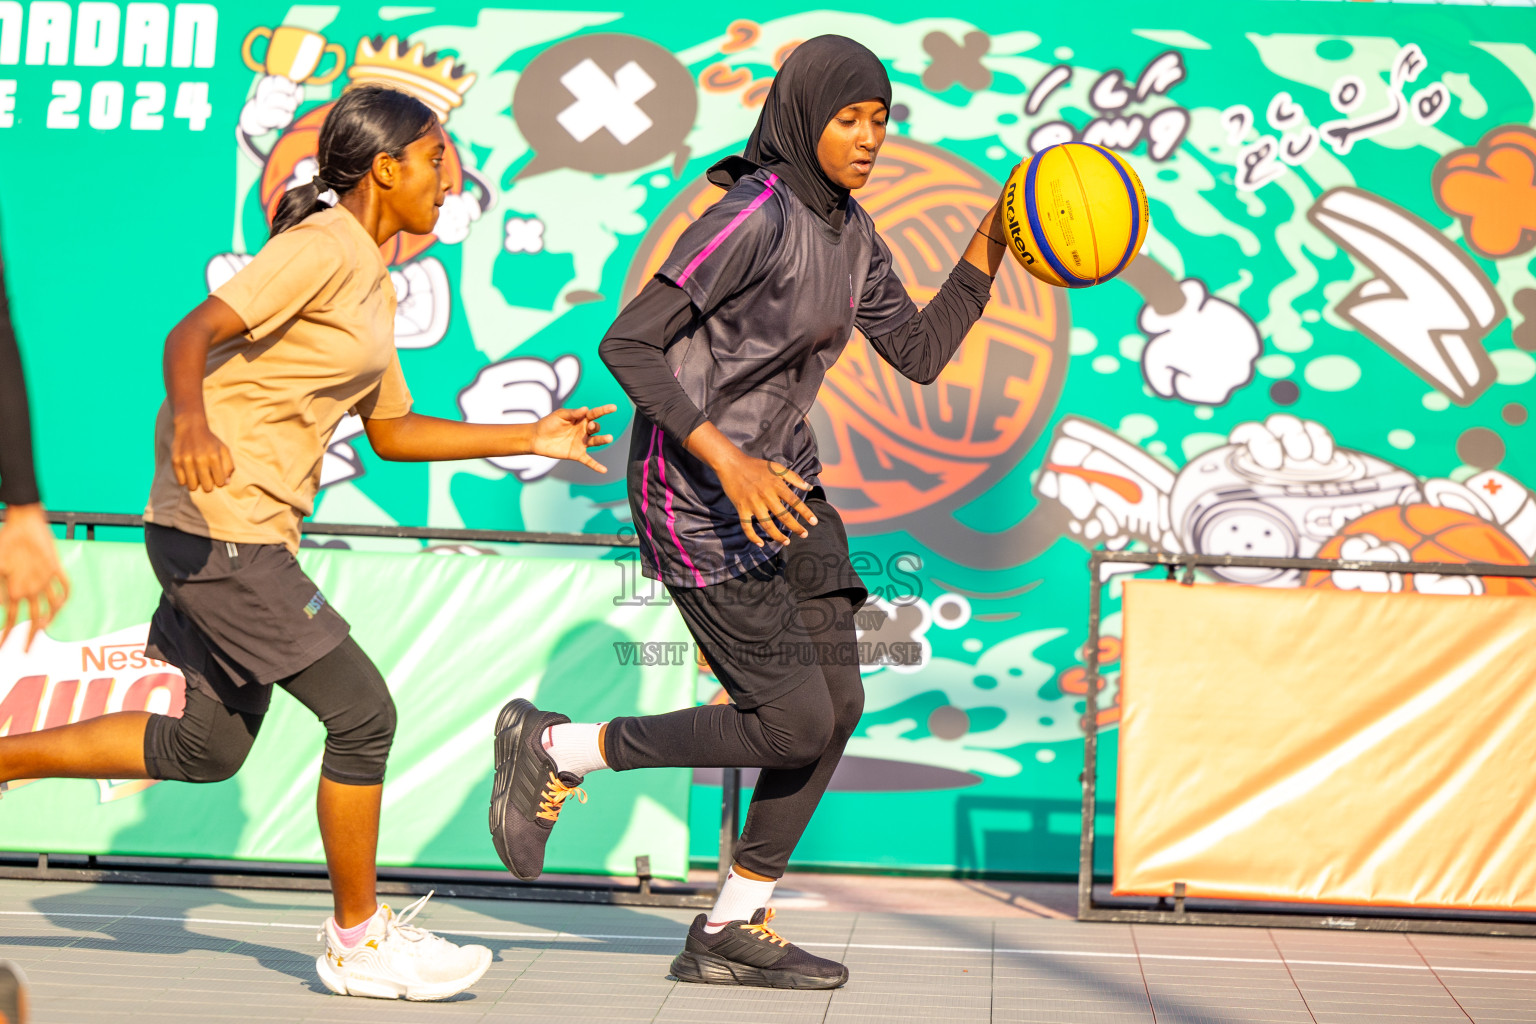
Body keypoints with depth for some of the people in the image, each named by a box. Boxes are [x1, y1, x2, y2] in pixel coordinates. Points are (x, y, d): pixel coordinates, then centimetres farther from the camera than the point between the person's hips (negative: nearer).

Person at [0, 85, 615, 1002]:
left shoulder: (371, 282, 18)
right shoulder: (321, 248, -11)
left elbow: (392, 432, 21)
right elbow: (190, 335, -23)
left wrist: (530, 439, 16)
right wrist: (190, 418, -43)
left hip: (248, 535, 10)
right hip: (222, 526, -10)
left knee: (208, 748, 16)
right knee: (363, 713, -6)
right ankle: (358, 941, 7)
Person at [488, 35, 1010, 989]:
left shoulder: (849, 231, 9)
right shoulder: (754, 215, -19)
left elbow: (920, 352, 13)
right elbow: (628, 344, -20)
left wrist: (989, 246, 2)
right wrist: (727, 460, -27)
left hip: (780, 481, 9)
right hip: (697, 496, -9)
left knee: (838, 704, 5)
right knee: (795, 724, -9)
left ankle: (733, 931, 16)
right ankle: (556, 749, 7)